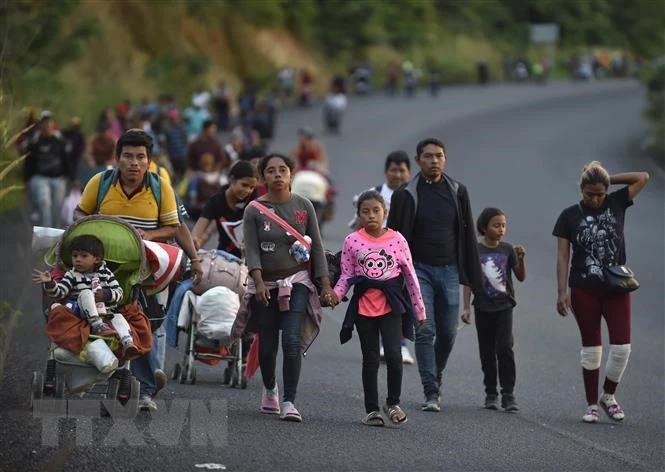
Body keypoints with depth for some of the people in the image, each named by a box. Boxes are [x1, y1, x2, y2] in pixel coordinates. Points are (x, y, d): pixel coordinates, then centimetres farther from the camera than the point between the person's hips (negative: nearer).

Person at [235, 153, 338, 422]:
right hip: (265, 284, 1)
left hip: (296, 282, -1)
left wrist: (326, 286, -1)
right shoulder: (254, 210, -2)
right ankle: (270, 389, 36)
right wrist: (258, 282, -24)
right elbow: (251, 249, -9)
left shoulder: (303, 207, 2)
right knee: (267, 345, 7)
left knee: (292, 341, -16)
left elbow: (316, 247, 4)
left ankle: (289, 402, -15)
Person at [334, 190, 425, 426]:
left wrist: (419, 309, 8)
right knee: (370, 358, 8)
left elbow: (410, 275, 6)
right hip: (364, 306, 1)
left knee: (393, 354, -13)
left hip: (390, 305, -1)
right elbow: (346, 276, 2)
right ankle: (372, 409, 18)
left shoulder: (397, 239, -1)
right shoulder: (352, 241, -1)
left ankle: (393, 402, 8)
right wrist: (336, 294, -18)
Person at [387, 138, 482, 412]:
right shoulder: (406, 196, -2)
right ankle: (431, 393, -10)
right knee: (425, 330, -10)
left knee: (448, 333, 6)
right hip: (420, 269, -3)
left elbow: (467, 235, 11)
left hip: (449, 269, 3)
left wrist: (473, 276, 8)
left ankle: (435, 379, 28)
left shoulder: (457, 192, 7)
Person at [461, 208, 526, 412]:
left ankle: (508, 394, -9)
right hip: (483, 307, 0)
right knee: (487, 351, 7)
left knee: (505, 348, -10)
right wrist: (466, 307, -2)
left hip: (503, 305, 0)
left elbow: (521, 277, 3)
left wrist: (521, 259, -14)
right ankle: (491, 393, 16)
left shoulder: (507, 250, 1)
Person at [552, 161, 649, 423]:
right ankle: (592, 405, 10)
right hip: (584, 291, -1)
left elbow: (643, 178, 1)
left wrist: (608, 179, -1)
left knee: (621, 345, -8)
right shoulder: (570, 215, 0)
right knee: (591, 347, 3)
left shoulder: (616, 204, 3)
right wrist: (562, 291, -9)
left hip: (616, 288, 1)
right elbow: (563, 255, -1)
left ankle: (608, 396, 13)